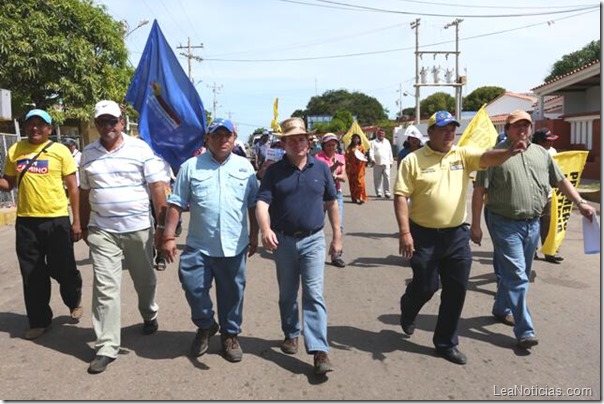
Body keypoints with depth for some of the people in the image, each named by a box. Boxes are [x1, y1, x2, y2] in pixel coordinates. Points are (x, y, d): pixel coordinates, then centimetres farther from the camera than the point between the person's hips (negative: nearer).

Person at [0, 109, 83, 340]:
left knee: (63, 269, 6)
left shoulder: (60, 151, -2)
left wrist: (76, 221, -4)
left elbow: (72, 187, -1)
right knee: (32, 275, 9)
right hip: (26, 221, 3)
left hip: (57, 219, -3)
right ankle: (39, 321, 23)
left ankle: (74, 302, 36)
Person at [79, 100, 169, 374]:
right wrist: (84, 227, 15)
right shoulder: (87, 154, 7)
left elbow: (158, 187, -6)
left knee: (144, 280, 15)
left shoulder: (140, 149, -4)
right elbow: (84, 193, 14)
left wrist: (163, 225, -9)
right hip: (102, 231, 2)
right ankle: (106, 347, 5)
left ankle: (149, 317, 44)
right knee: (105, 288, -2)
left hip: (139, 228, -1)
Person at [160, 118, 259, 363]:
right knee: (193, 286, -1)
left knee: (232, 293, 10)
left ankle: (230, 335, 31)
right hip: (199, 245, -1)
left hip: (234, 246, 1)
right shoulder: (191, 166, 1)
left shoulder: (245, 167, 6)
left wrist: (254, 235, 10)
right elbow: (176, 204, 0)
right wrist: (169, 236, -6)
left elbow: (253, 204, 11)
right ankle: (205, 326, 28)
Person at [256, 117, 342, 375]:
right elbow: (262, 203, -13)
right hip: (283, 240, 1)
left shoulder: (321, 168, 3)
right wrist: (265, 229, -32)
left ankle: (319, 350, -5)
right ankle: (291, 334, 35)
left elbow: (332, 202, 9)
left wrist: (337, 236, 8)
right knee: (287, 294, 15)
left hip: (313, 240, 0)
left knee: (314, 294, -6)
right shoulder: (274, 171, -2)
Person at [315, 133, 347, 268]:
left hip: (337, 193, 3)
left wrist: (333, 175, -18)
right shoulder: (318, 157, -4)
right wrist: (333, 168, -26)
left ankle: (336, 255, 6)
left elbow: (344, 177, 0)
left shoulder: (341, 157, 9)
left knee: (339, 225, -4)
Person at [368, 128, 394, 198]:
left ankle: (387, 192, -5)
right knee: (377, 179, 2)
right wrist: (372, 159, -19)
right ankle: (378, 192, 11)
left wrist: (391, 161, 18)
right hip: (377, 163, -2)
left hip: (386, 163, 2)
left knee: (387, 178, -8)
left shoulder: (387, 142, 19)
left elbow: (390, 152, 21)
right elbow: (371, 151, -4)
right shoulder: (373, 142, 7)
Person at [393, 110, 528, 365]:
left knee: (456, 291, 8)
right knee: (426, 287, 4)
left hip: (457, 235, 4)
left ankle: (446, 342, 25)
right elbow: (401, 196, -9)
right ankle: (408, 310, 40)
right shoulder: (413, 160, -6)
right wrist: (404, 232, -17)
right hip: (424, 236, -3)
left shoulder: (463, 154, 4)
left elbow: (488, 158, -14)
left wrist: (509, 152, -36)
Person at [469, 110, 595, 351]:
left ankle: (501, 309, 38)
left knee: (518, 274, 17)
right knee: (517, 276, -6)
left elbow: (561, 181, 20)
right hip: (506, 224, -6)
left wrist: (580, 203, 11)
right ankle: (524, 331, -1)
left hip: (533, 224, 6)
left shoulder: (541, 153, 12)